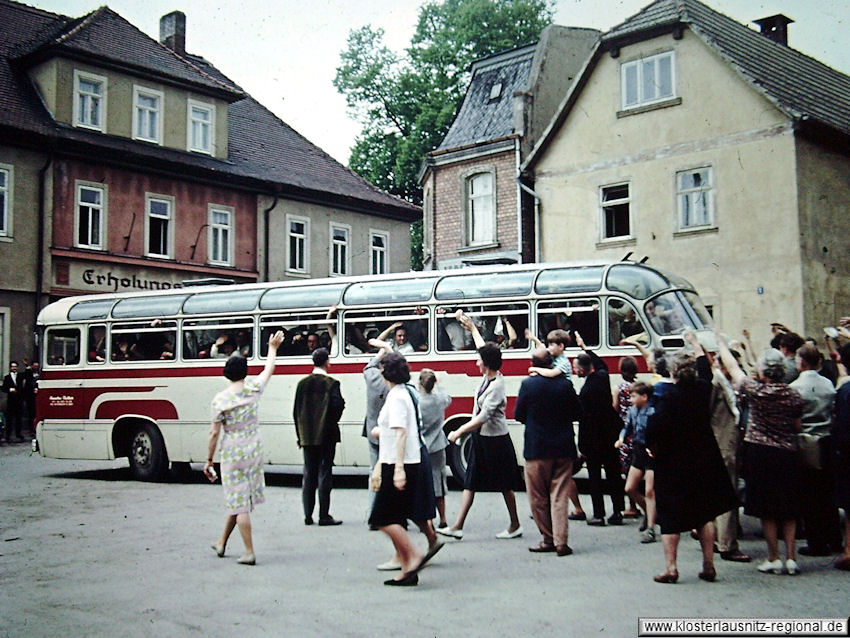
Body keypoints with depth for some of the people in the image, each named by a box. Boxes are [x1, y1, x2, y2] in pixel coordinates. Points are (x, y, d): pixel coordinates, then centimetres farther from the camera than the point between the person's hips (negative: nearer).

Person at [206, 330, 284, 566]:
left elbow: (214, 433, -9)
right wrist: (272, 348, 34)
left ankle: (249, 552, 3)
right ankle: (222, 543, 31)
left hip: (231, 453, -4)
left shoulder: (220, 399, -11)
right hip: (254, 450, 4)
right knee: (239, 499, 17)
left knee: (238, 502, 2)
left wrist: (209, 460, 2)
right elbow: (269, 369, 17)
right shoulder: (253, 389, -3)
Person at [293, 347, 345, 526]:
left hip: (307, 436, 4)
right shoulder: (331, 383, -9)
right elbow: (337, 406, -15)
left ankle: (308, 515, 12)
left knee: (309, 475, 10)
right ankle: (324, 516, 0)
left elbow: (296, 411, 5)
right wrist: (333, 422, 6)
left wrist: (300, 434, 12)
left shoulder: (303, 383, 5)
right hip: (326, 435, -4)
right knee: (325, 473, -1)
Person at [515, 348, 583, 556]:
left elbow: (519, 415, -2)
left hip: (536, 449, -2)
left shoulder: (528, 385, -9)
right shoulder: (565, 384, -4)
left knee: (538, 498, 10)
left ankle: (548, 539, 15)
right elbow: (577, 413, 4)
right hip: (563, 448, 2)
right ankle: (561, 542, 0)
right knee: (559, 496, 5)